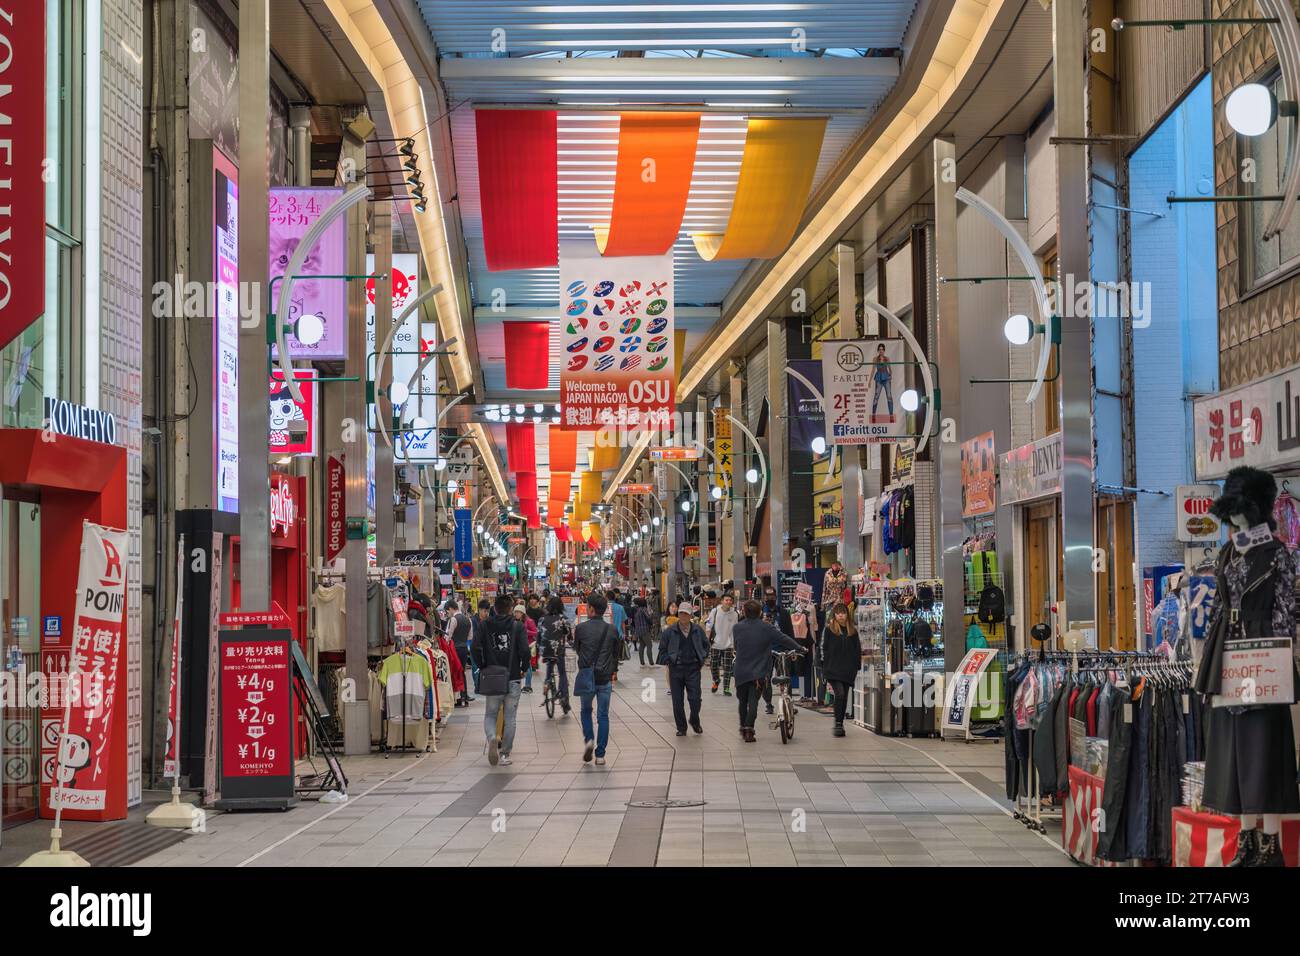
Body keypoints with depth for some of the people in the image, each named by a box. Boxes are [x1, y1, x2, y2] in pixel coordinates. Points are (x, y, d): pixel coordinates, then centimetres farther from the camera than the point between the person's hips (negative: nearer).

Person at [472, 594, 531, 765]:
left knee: (490, 714, 11)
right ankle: (505, 754, 9)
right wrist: (523, 669, 2)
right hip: (513, 679, -1)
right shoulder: (518, 626, -4)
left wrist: (482, 668, 4)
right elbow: (525, 651, -13)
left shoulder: (486, 625, 0)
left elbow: (476, 648, -8)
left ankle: (492, 737, -19)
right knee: (509, 718, 9)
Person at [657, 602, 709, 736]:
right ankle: (681, 728, 16)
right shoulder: (670, 631, -3)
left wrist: (703, 659, 9)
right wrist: (668, 661, -4)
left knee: (695, 699, -5)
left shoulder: (697, 630, 2)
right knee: (677, 701, 2)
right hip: (676, 669, 0)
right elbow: (662, 649, 6)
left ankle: (695, 722, 23)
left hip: (693, 668, 0)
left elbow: (705, 645, 18)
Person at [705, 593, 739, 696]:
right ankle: (716, 681, 36)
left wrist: (734, 646, 5)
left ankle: (726, 689, 4)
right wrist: (707, 640, -3)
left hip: (728, 645, 0)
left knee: (727, 668, -2)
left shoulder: (734, 614, -2)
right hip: (715, 644, 0)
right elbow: (708, 627, 1)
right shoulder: (715, 611, -4)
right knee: (713, 666, 8)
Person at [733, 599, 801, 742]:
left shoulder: (738, 628, -1)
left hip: (741, 671, 2)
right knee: (753, 701, -1)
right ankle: (749, 729, -11)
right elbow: (784, 639, -2)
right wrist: (799, 649, 10)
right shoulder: (766, 628, -6)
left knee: (743, 701, 17)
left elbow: (736, 646, 9)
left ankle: (743, 728, 26)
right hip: (759, 672, -2)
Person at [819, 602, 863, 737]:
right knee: (839, 694, -18)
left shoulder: (852, 630, 11)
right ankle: (838, 724, -13)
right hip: (833, 669, -4)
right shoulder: (829, 629, 1)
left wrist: (856, 668, 9)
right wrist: (825, 667, -4)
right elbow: (823, 648, 1)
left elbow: (858, 649, 15)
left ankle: (840, 724, 16)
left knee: (844, 697, 7)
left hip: (848, 670, 4)